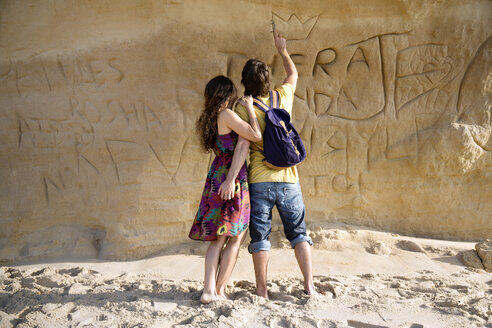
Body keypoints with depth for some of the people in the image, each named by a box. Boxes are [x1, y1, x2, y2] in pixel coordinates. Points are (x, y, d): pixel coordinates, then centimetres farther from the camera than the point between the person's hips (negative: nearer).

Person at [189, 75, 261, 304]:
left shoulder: (207, 120, 14)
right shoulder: (226, 115, -10)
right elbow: (256, 136, -10)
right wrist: (250, 108, -2)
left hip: (217, 179, 8)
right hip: (234, 182, -8)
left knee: (218, 238, 10)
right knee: (235, 238, 2)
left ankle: (209, 289, 4)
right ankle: (219, 291, 7)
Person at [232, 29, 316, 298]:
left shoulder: (242, 108, -5)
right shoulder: (282, 97, 4)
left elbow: (241, 146, -12)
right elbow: (293, 74, 26)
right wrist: (282, 49, 39)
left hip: (259, 181, -2)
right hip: (288, 178, 2)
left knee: (260, 236, 6)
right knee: (298, 232, 11)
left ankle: (262, 291, 11)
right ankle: (309, 285, 11)